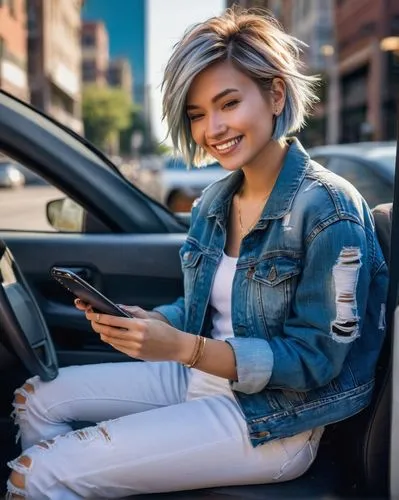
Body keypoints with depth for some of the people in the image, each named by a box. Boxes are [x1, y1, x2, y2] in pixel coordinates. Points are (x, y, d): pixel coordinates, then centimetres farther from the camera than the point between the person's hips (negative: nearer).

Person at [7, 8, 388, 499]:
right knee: (37, 398, 6)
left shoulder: (328, 209, -19)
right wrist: (140, 320, -9)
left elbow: (312, 360, -19)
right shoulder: (213, 202, 4)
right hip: (200, 377, 7)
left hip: (274, 421, -7)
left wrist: (183, 347, -27)